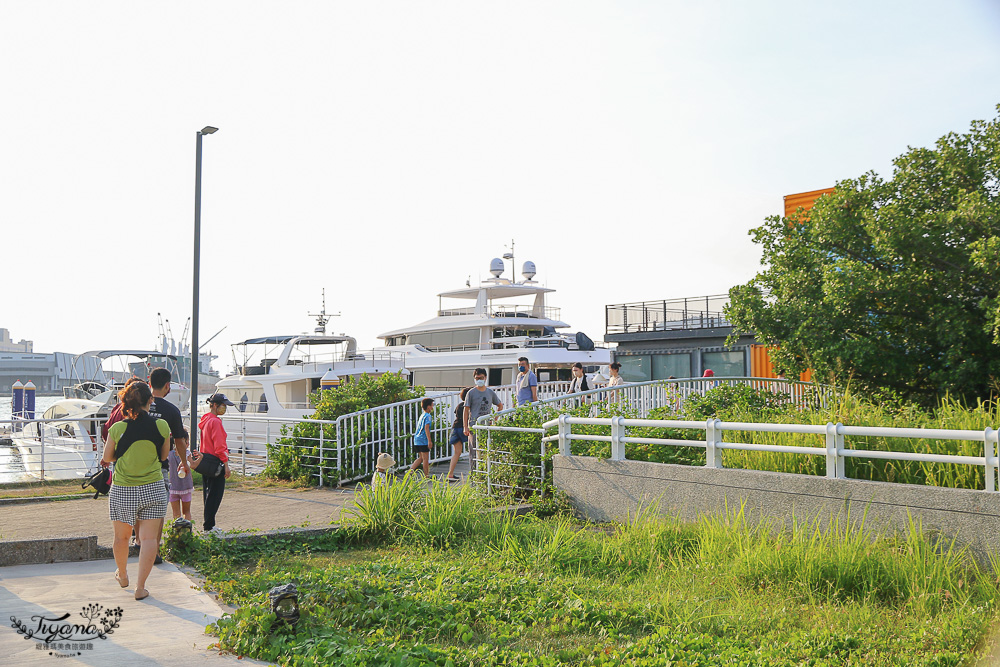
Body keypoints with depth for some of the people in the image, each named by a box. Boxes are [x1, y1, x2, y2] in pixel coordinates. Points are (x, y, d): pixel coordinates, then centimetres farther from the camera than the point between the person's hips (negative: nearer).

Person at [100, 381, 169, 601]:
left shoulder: (117, 428, -12)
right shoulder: (162, 426, -9)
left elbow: (107, 457, 4)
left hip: (122, 490, 0)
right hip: (153, 489, 0)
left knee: (121, 536, 19)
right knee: (149, 538, 4)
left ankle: (122, 575, 39)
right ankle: (140, 587, 2)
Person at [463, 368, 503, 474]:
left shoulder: (491, 392, 11)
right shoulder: (471, 393, 2)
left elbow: (500, 406, 25)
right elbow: (466, 411, 1)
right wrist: (466, 427, -7)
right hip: (474, 426, -3)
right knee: (473, 451, -4)